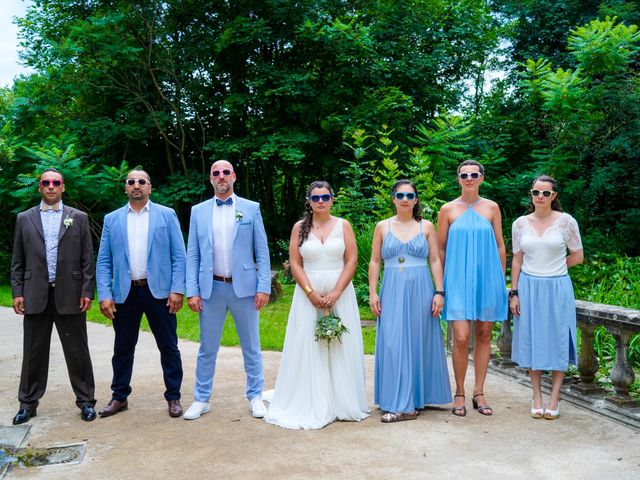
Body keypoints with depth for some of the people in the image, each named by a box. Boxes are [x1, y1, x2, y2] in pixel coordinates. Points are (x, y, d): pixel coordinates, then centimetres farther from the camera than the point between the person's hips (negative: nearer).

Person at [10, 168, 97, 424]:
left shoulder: (79, 218, 6)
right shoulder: (24, 219, 10)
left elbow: (87, 259, 3)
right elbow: (17, 261, 10)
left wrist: (87, 291, -4)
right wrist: (17, 292, 1)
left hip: (69, 295, -1)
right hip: (36, 295, 1)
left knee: (77, 352, 4)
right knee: (34, 352, 8)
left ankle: (85, 401, 14)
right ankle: (28, 403, 20)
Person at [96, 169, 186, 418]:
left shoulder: (166, 215, 4)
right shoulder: (112, 219, 9)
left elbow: (179, 256, 0)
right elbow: (103, 261, 6)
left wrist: (177, 290, -9)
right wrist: (104, 295, -4)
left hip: (158, 291, -2)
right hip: (124, 293, 2)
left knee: (168, 347, 4)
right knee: (122, 348, 11)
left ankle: (173, 397, 17)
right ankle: (119, 397, 26)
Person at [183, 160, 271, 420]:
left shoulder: (251, 208, 2)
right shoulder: (198, 211, 6)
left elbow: (262, 252, 0)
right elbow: (192, 255, 5)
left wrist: (264, 287, -7)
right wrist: (191, 291, -2)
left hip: (244, 287, -1)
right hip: (211, 289, 1)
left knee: (251, 347, 9)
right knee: (207, 349, 9)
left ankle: (255, 396, 22)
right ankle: (201, 399, 21)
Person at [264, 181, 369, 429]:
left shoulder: (343, 225, 4)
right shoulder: (300, 227, 6)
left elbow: (352, 260, -2)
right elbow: (295, 264, 1)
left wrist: (336, 293, -12)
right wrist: (311, 293, -11)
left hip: (340, 293, 0)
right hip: (308, 294, 0)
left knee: (340, 348, 2)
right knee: (308, 348, 0)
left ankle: (341, 403, 13)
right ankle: (309, 406, 8)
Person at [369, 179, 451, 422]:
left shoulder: (426, 227, 6)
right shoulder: (382, 227, 7)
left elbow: (435, 261, 3)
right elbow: (375, 262, 7)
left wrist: (439, 292, -5)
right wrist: (373, 292, -1)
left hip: (420, 291, 0)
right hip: (392, 292, 1)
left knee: (419, 343, 3)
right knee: (393, 345, -3)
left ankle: (417, 399, 13)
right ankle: (397, 404, 4)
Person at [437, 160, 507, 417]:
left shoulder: (491, 208, 7)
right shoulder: (448, 209, 3)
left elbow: (500, 246, 10)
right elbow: (440, 248, 7)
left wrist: (501, 280, 7)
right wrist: (441, 284, 3)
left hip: (486, 278, 2)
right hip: (458, 280, -2)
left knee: (484, 335, 8)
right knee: (461, 337, -9)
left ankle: (479, 392, 20)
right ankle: (459, 393, 8)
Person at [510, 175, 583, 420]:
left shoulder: (566, 221, -3)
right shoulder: (520, 224, 3)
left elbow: (577, 256, 3)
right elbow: (517, 260, 6)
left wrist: (553, 268, 2)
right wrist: (514, 293, 2)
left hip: (557, 288, -2)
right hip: (528, 288, 2)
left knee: (557, 341, 2)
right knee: (532, 340, 5)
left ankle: (554, 398, 12)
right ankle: (537, 397, 15)